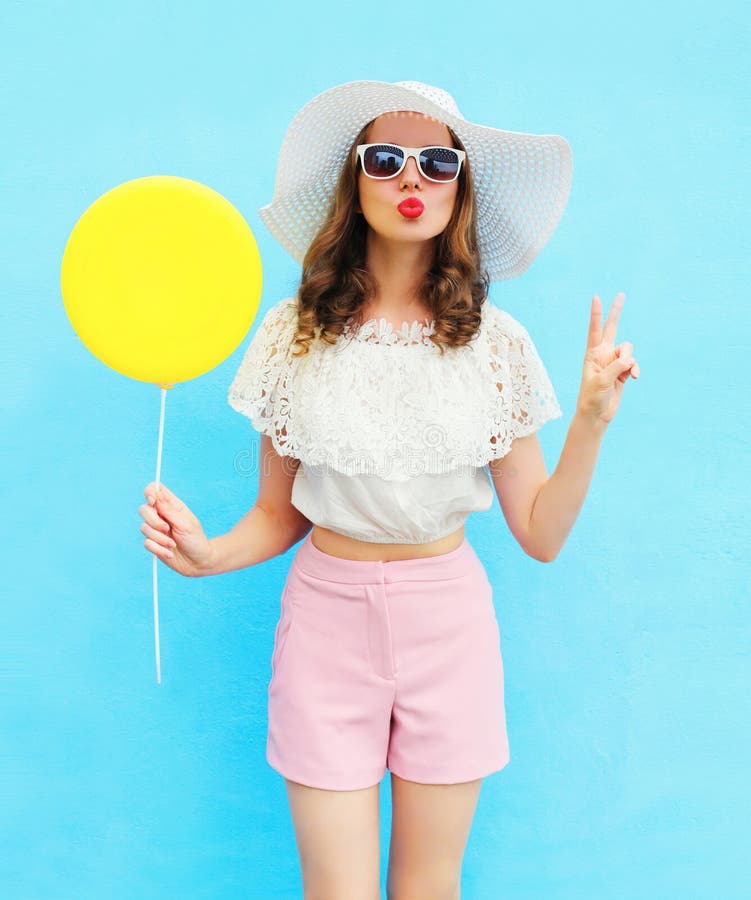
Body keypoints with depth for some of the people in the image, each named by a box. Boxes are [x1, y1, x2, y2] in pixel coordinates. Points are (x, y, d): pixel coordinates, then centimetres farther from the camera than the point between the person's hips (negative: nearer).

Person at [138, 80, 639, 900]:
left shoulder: (495, 343, -3)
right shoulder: (295, 333, -4)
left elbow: (540, 535, -3)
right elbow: (278, 515, 2)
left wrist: (592, 419, -14)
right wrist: (208, 554, -17)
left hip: (449, 616, 1)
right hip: (327, 612, -1)